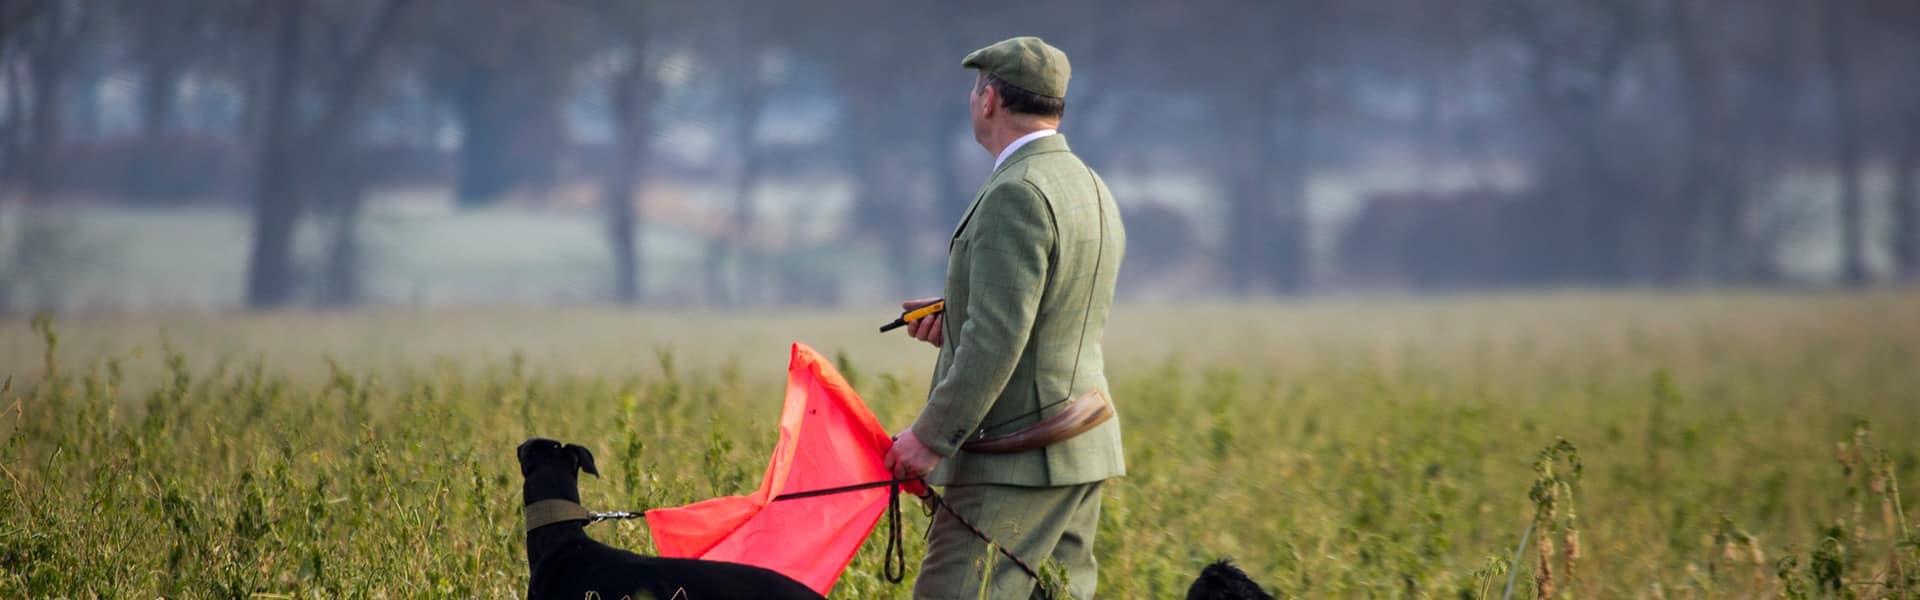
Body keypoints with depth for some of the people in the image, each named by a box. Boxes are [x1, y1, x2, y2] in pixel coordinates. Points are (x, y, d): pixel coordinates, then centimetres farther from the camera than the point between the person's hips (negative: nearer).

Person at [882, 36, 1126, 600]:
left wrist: (931, 436, -18)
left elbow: (998, 340, -22)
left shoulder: (1016, 197, -16)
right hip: (1084, 451, 10)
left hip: (1017, 467, -10)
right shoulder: (1092, 189, 16)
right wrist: (954, 326, 12)